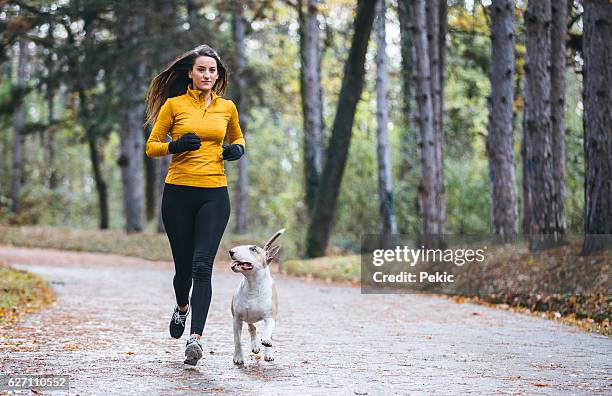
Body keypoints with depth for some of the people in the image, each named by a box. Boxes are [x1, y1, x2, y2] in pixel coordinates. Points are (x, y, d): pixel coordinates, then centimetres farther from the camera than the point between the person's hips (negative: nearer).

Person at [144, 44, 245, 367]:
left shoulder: (227, 107, 9)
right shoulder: (174, 105, 2)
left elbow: (237, 137, 27)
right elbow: (151, 147, 5)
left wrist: (237, 149, 4)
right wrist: (174, 146, -14)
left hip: (214, 195, 1)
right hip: (178, 192, 0)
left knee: (202, 266, -14)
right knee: (183, 266, 7)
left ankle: (196, 337, -18)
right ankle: (182, 307, 41)